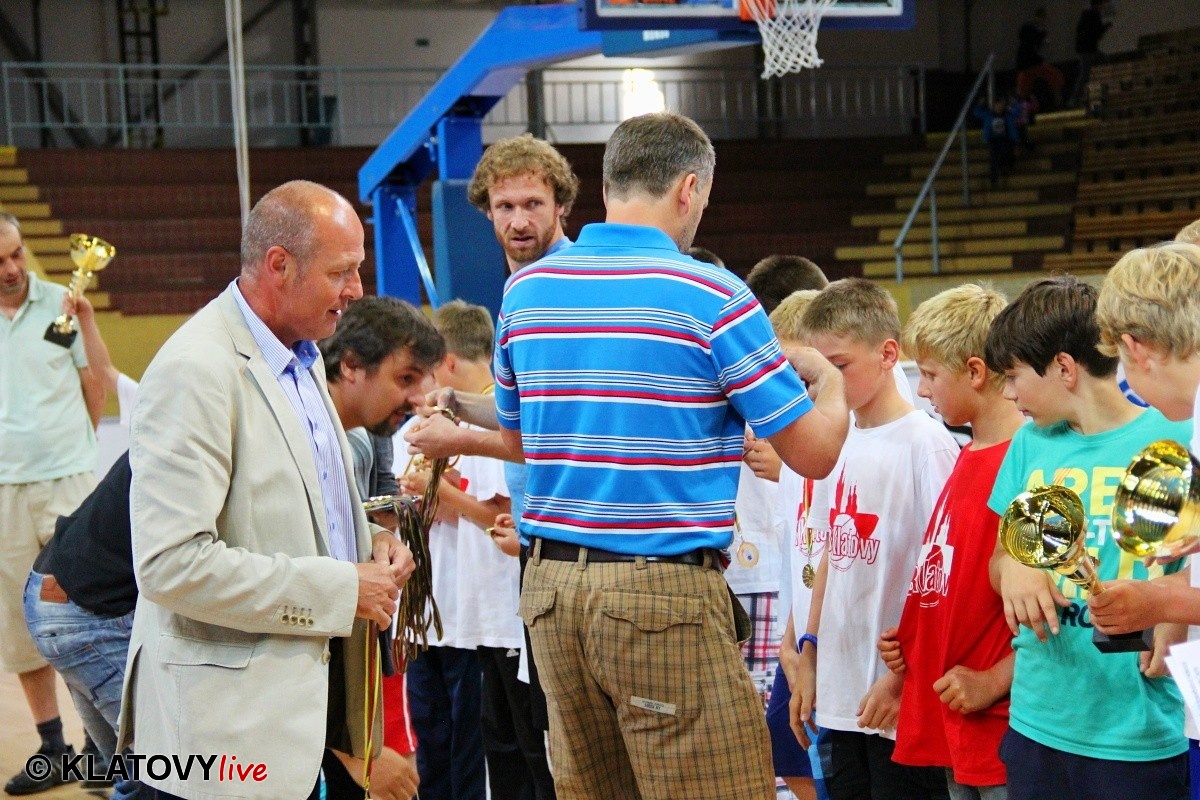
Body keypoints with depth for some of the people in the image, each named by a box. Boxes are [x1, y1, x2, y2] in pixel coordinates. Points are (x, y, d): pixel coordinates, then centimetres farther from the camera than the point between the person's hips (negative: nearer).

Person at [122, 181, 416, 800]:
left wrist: (369, 540, 6)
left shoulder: (301, 354, 13)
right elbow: (173, 564, -25)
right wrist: (341, 590, -19)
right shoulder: (197, 371, -18)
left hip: (308, 692, 9)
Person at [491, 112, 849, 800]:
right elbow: (815, 453, -4)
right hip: (665, 588, -6)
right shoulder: (712, 296, -9)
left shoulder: (525, 291, 7)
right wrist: (827, 378, 17)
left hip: (551, 585, 6)